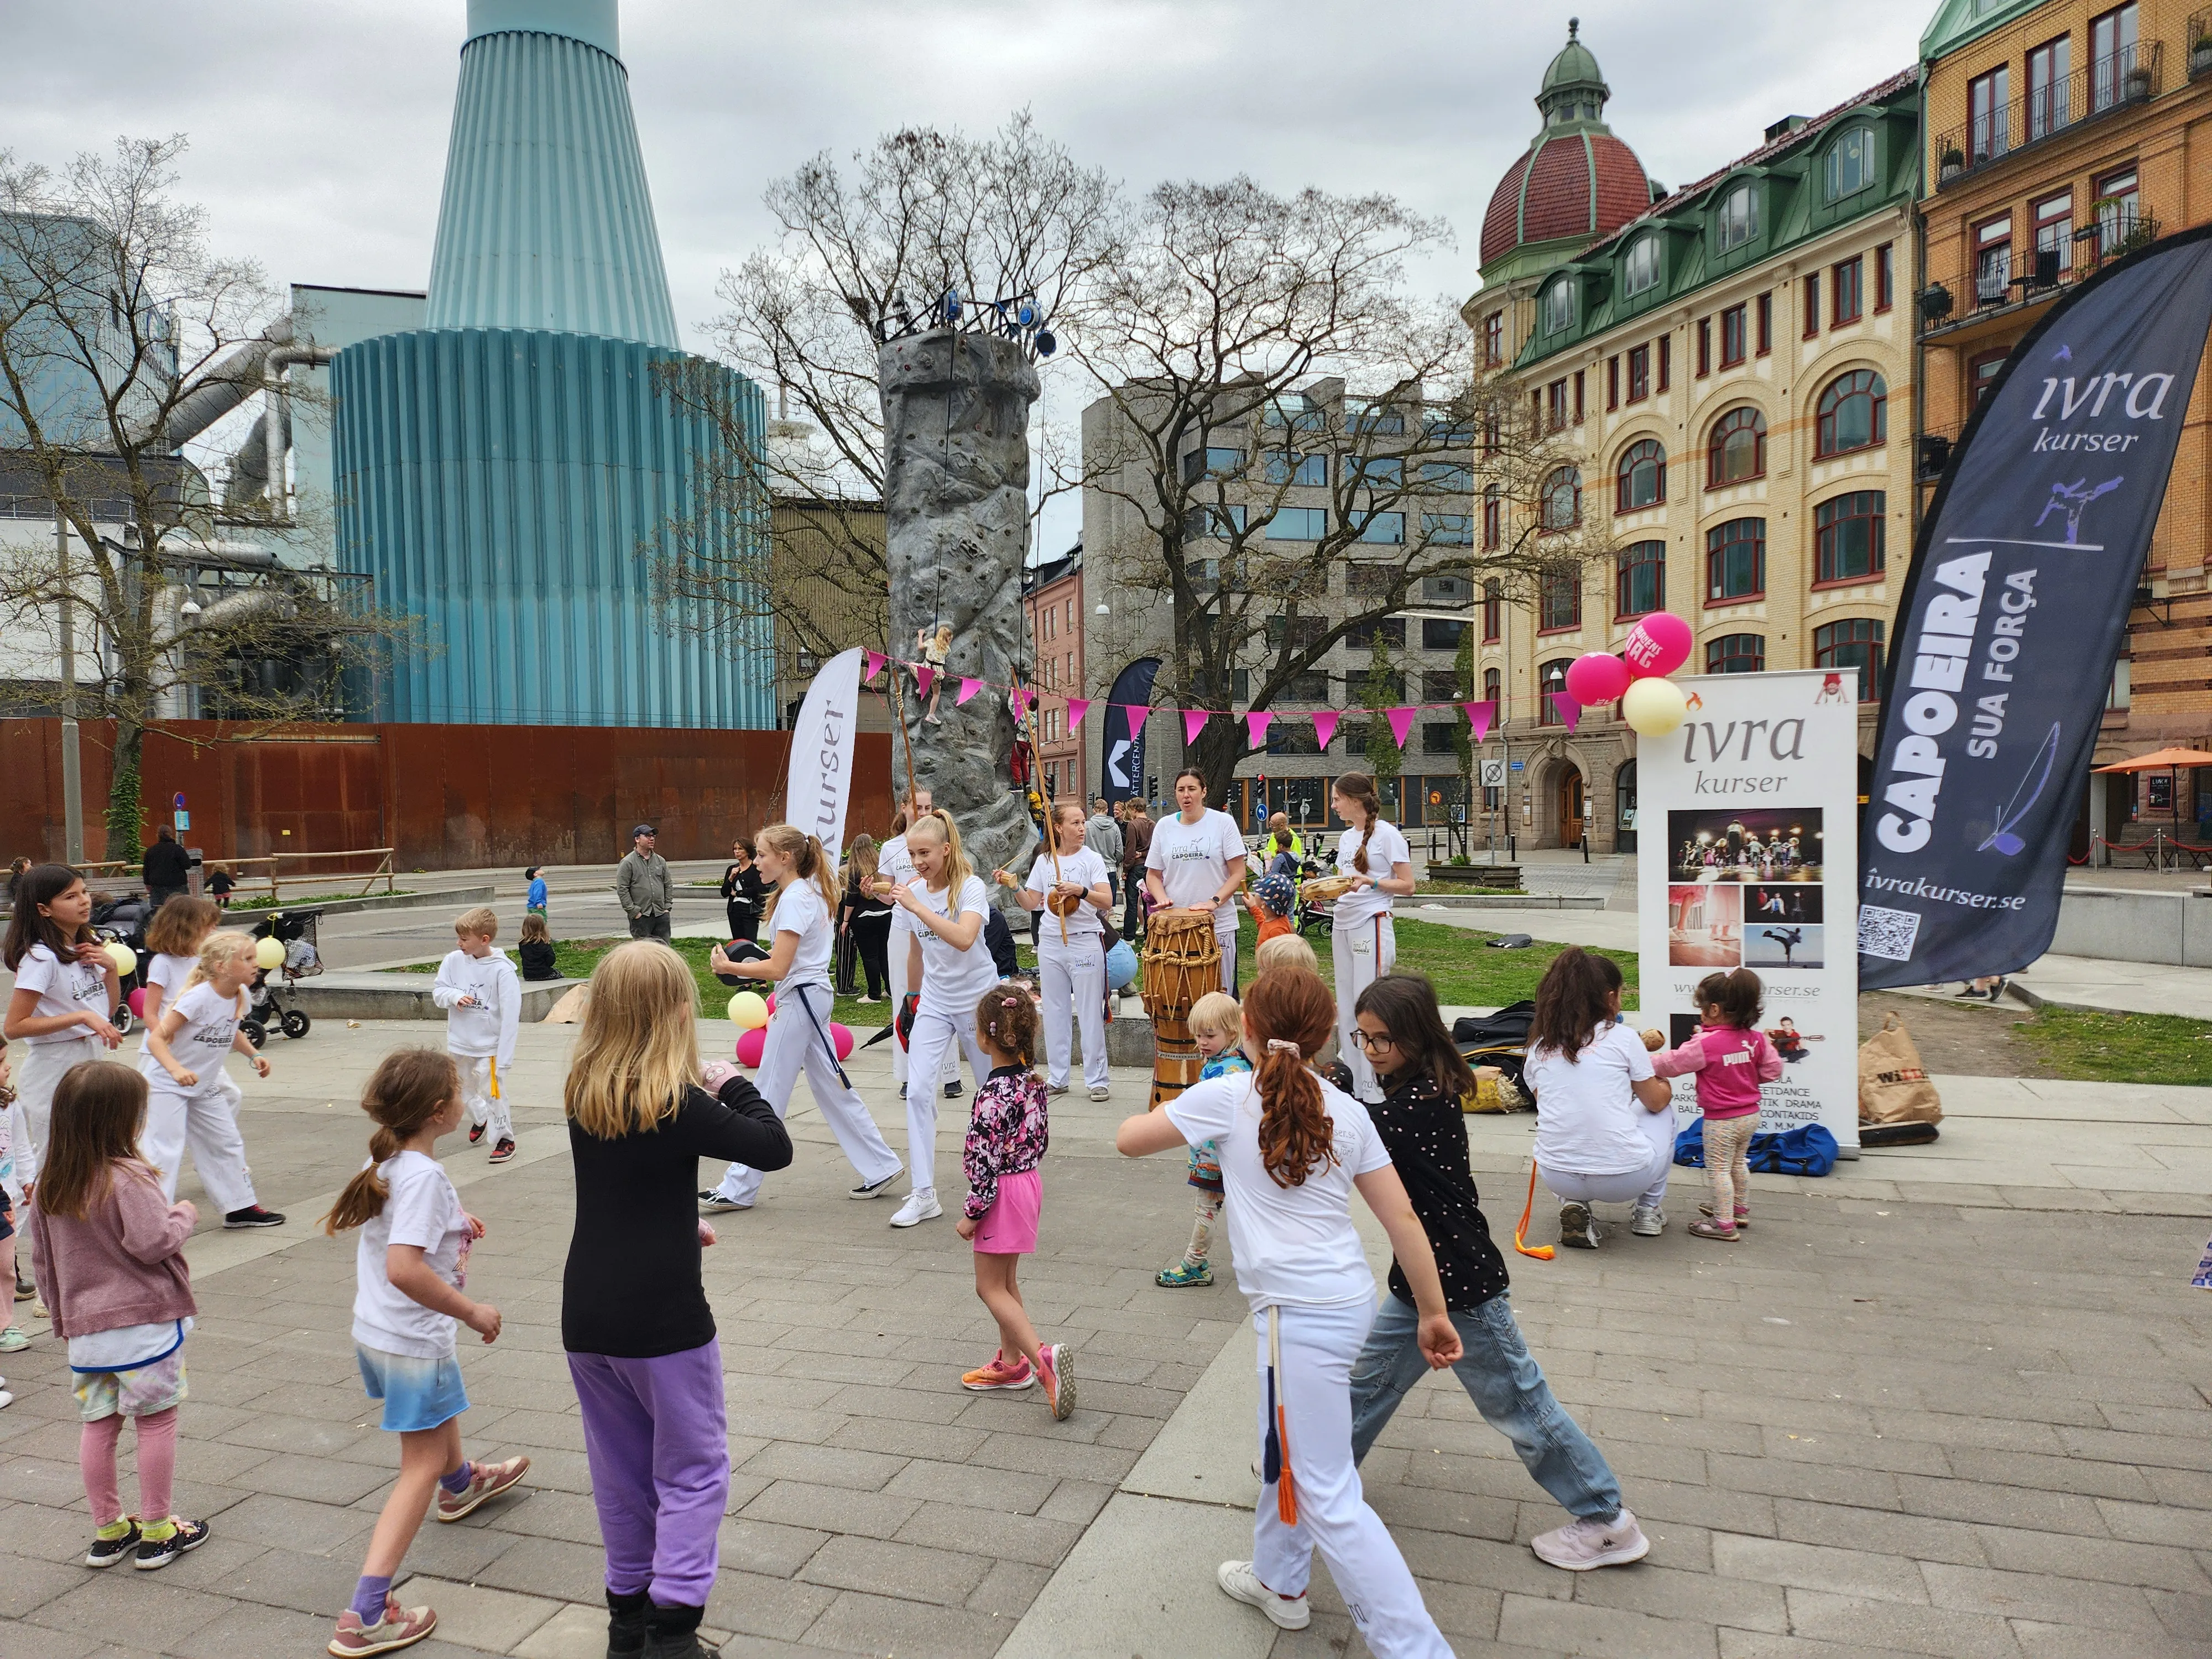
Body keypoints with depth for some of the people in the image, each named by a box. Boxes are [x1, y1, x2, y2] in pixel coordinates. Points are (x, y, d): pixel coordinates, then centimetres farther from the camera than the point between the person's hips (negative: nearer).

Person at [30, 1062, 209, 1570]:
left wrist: (62, 1316, 23)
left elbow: (41, 1257, 13)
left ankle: (108, 1531, 24)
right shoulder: (128, 1178, -20)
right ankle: (156, 1532, 14)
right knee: (156, 1420, 6)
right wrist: (183, 1216, -5)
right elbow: (152, 1242, -24)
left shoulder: (48, 1185, 4)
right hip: (145, 1322, -6)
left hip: (84, 1328, 7)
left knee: (97, 1424, 14)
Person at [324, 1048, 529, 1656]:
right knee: (422, 1468, 0)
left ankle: (460, 1484, 63)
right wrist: (472, 1312, -29)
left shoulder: (384, 1160, -2)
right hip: (416, 1343, -10)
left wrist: (452, 1220, 16)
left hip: (373, 1331, 10)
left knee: (441, 1408, 35)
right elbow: (404, 1269, -38)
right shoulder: (425, 1178, -29)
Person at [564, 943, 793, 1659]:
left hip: (587, 1314, 6)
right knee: (693, 1469, 8)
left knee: (620, 1466, 20)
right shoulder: (678, 1104, -18)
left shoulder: (582, 1095, 2)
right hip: (662, 1317, -6)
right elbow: (774, 1149, -14)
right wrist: (734, 1086, -1)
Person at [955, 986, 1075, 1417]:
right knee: (1005, 1281, 21)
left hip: (1002, 1194, -9)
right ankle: (1011, 1361, 31)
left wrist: (971, 1215, -13)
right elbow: (1041, 1138, 10)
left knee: (990, 1287, 2)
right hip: (1028, 1183, 9)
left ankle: (1043, 1356, -10)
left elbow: (986, 1161, -22)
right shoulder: (1031, 1080, 0)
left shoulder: (993, 1095, -25)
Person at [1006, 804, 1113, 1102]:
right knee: (1054, 1013, 10)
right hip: (1051, 944, 4)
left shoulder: (1092, 859, -3)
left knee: (1090, 1013, -1)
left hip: (1085, 942, -4)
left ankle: (1098, 1080, 7)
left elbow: (1107, 900, -14)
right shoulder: (1044, 860, 7)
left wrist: (1081, 891, -29)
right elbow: (1032, 904, 11)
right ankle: (1057, 1078, 20)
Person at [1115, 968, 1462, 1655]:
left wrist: (1172, 1115, 22)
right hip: (1348, 1296, 8)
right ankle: (1278, 1580, 47)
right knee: (1286, 1446, 28)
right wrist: (1434, 1312, 12)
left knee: (1326, 1495, 0)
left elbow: (1129, 1140, 0)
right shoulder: (1346, 1110, 4)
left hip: (1300, 1313, -8)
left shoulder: (1226, 1097, -10)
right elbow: (1403, 1218, 4)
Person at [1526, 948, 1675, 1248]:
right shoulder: (1623, 1038, -2)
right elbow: (1656, 1101, 9)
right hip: (1623, 1177, -2)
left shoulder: (1538, 1046, 7)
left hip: (1556, 1177, 3)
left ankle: (1574, 1207, 13)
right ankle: (1649, 1211, 28)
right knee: (1664, 1109, 25)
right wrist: (1666, 1087, 33)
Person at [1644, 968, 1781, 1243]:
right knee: (1739, 1163, 25)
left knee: (1718, 1168, 2)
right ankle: (1740, 1210, 39)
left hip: (1721, 1120, -8)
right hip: (1750, 1115, 8)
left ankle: (1724, 1224, 5)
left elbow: (1672, 1063, -17)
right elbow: (1773, 1068, 4)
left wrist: (1646, 1061, -2)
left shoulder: (1706, 1044, -22)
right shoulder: (1755, 1038, -4)